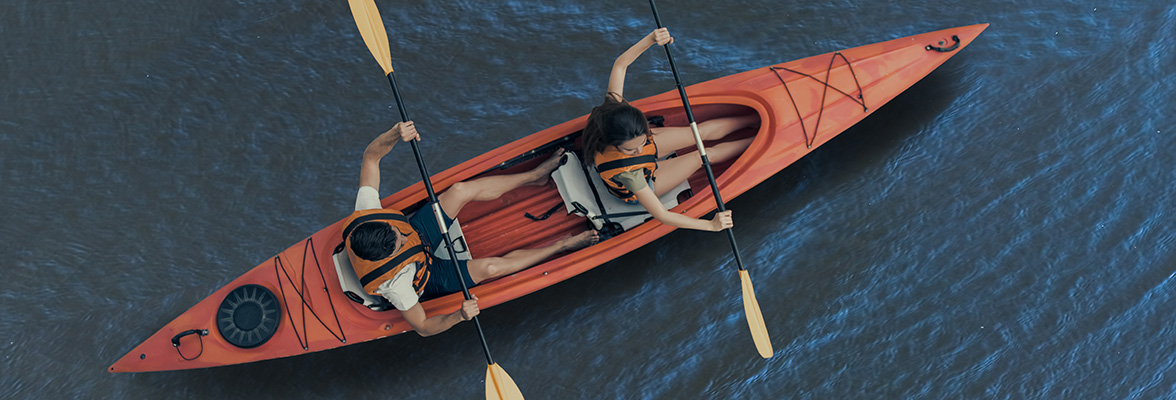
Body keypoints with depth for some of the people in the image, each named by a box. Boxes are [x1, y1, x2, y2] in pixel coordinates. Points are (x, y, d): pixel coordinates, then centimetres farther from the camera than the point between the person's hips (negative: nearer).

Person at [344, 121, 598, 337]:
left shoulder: (364, 216, -33)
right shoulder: (394, 284, -44)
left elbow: (371, 156, -26)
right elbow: (423, 327, -31)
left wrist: (395, 133, -45)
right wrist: (459, 316, -50)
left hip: (418, 234, 5)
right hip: (427, 280, -5)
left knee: (461, 190, -14)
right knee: (491, 267, -24)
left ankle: (535, 176, 7)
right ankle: (562, 245, 0)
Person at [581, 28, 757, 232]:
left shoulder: (613, 107, -38)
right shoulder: (626, 171, -51)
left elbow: (620, 64, -23)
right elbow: (661, 215, -42)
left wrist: (651, 39, -40)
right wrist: (711, 225, -39)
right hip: (642, 184, -5)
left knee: (704, 131, 10)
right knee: (705, 155, 2)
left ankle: (758, 118, 36)